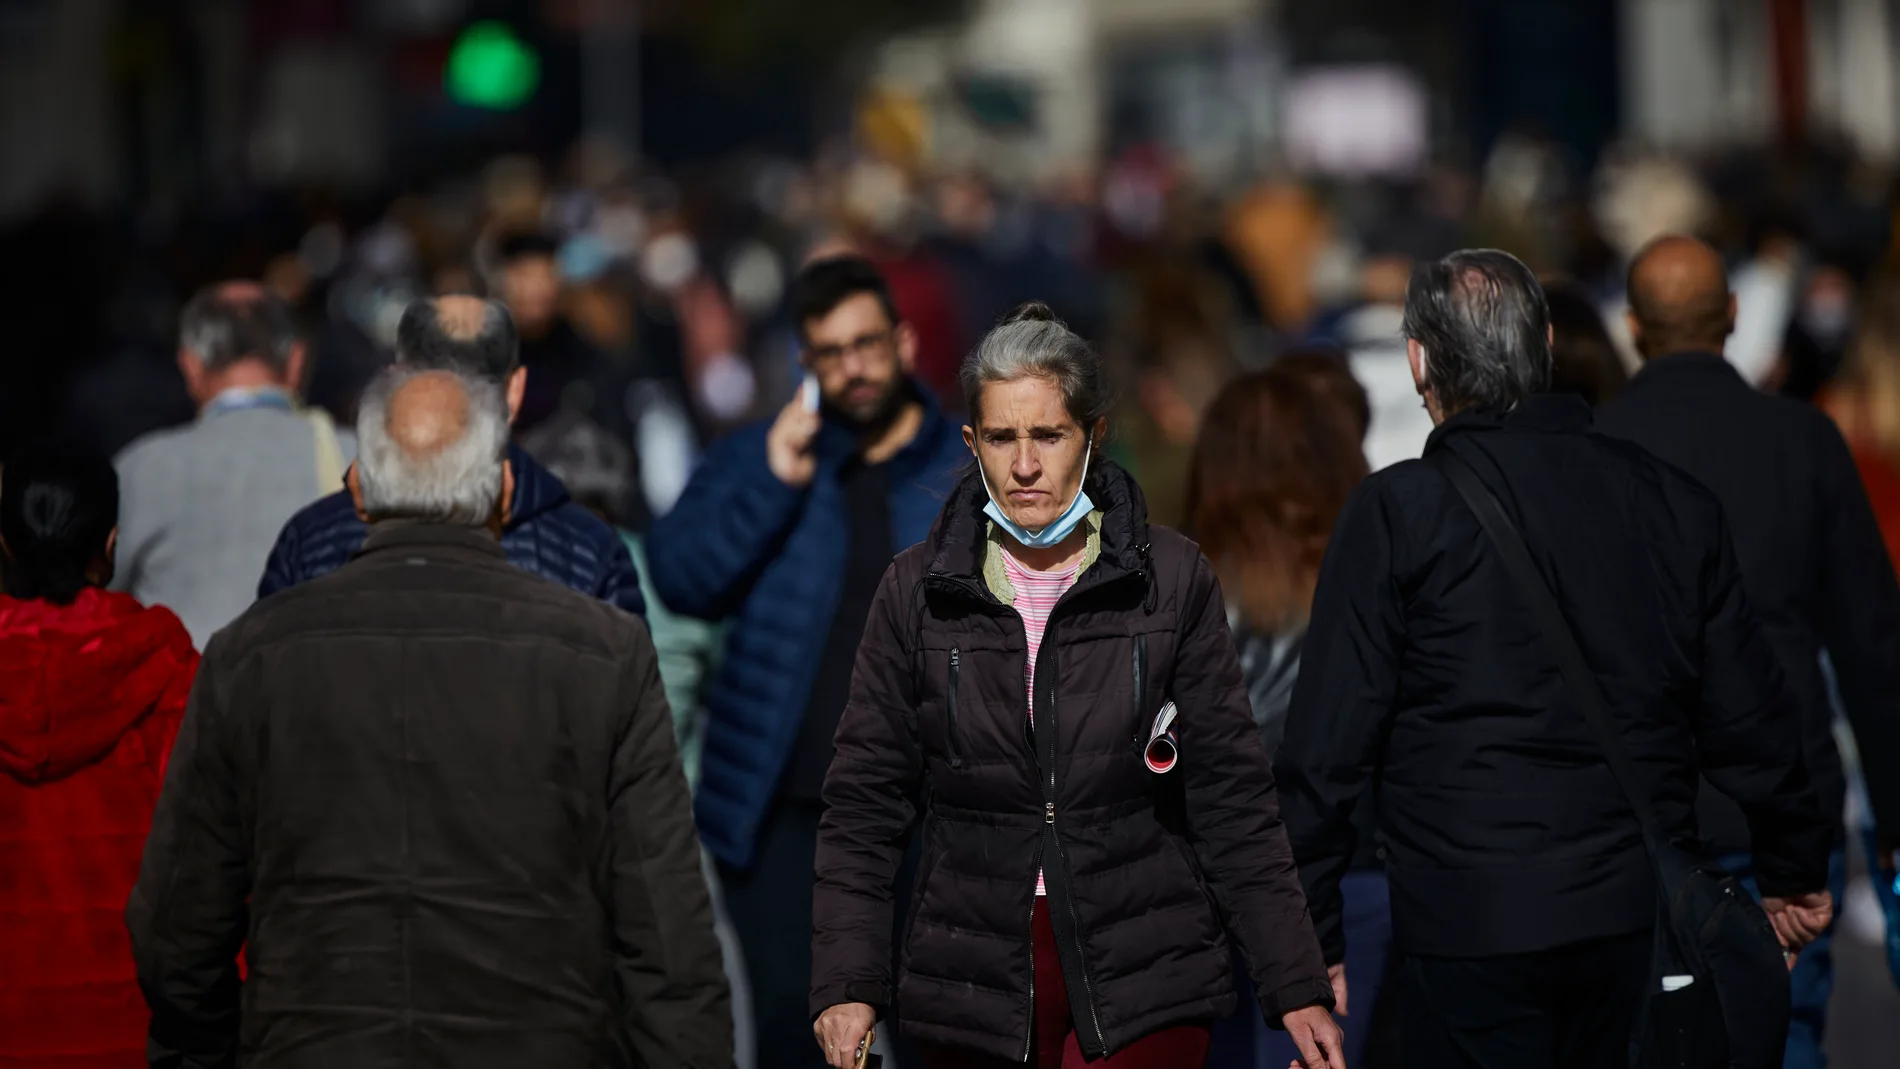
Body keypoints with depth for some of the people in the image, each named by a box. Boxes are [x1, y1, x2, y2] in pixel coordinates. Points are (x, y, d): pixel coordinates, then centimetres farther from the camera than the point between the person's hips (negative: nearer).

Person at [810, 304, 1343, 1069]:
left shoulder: (1173, 581, 2)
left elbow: (1231, 797, 4)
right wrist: (847, 982, -4)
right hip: (973, 990, 2)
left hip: (1143, 983, -2)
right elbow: (866, 800, 6)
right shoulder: (917, 592, 4)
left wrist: (1296, 985, 1)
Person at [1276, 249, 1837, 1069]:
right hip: (1640, 917, 4)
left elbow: (1329, 747, -8)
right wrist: (1795, 868, 23)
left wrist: (1312, 938, -2)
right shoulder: (1675, 502, 4)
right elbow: (1753, 721, 9)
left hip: (1467, 930, -4)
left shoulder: (1396, 512, -7)